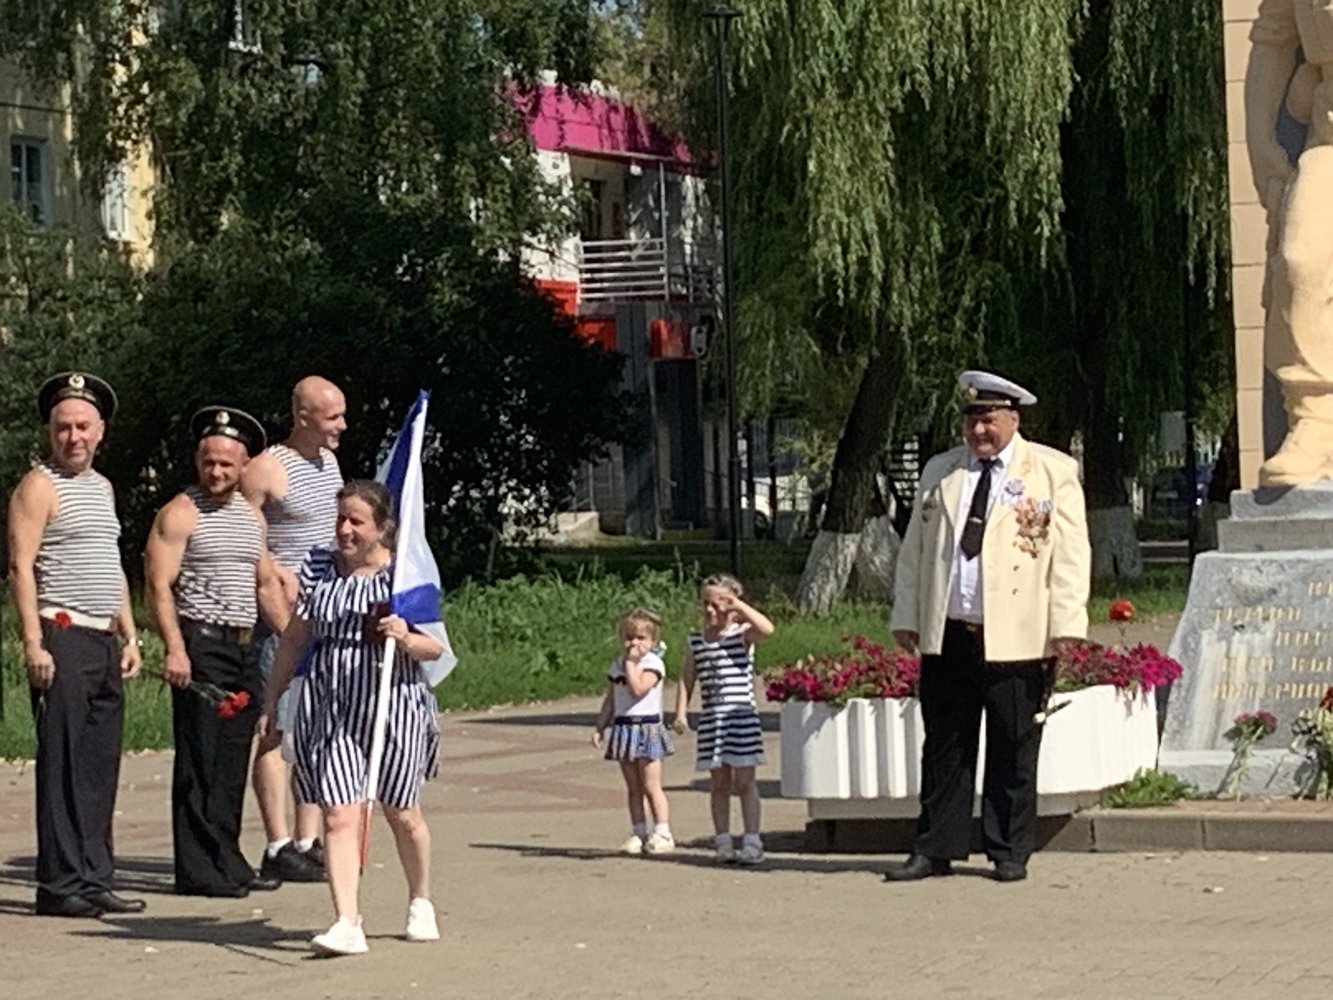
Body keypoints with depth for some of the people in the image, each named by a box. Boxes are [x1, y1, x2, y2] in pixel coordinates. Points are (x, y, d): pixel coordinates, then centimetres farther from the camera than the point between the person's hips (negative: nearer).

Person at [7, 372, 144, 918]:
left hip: (104, 642, 8)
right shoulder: (39, 486, -5)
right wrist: (33, 643, -18)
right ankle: (58, 886, -5)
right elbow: (21, 567, -11)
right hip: (62, 638, -8)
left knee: (100, 765, 8)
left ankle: (94, 878, 13)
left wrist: (129, 636, 19)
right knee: (62, 764, -7)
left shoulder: (102, 487, 20)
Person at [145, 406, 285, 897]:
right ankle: (198, 870, -4)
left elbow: (266, 585, 24)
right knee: (200, 761, -6)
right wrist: (175, 648, -21)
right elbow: (159, 586, -12)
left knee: (233, 761, 9)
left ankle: (227, 861, 15)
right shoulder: (180, 514, -5)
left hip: (244, 648, 7)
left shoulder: (252, 515, 17)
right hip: (200, 646, -7)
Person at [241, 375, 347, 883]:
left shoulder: (330, 462, 15)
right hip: (280, 615, -8)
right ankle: (278, 847, -6)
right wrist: (273, 569, -19)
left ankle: (309, 842, 12)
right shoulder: (266, 469, -9)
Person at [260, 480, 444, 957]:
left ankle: (421, 904, 36)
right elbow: (293, 640, 14)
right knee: (338, 815, -10)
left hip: (392, 707, -1)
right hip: (330, 710, 1)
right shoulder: (317, 569, 5)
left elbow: (435, 649, 0)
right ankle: (346, 923, -13)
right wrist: (270, 703, 15)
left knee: (401, 812, 13)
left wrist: (406, 638, -22)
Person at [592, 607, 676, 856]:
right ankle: (639, 833, 13)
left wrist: (631, 663, -16)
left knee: (651, 786, -7)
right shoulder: (618, 665, 12)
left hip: (647, 728, -6)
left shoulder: (653, 663, -8)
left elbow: (638, 689, -24)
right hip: (624, 729, 6)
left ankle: (662, 833, -3)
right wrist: (599, 727, 11)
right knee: (633, 787, 9)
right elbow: (610, 700, 16)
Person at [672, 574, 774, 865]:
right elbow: (686, 679, 12)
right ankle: (723, 842, 15)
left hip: (742, 715, -4)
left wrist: (740, 606, -16)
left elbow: (767, 628, -23)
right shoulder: (695, 642, 10)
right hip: (711, 719, 4)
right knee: (718, 783, 9)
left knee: (744, 781, -1)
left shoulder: (742, 634, -3)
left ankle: (752, 842, 3)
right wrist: (681, 712, 2)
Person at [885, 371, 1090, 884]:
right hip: (947, 636, 3)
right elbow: (913, 549, 18)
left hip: (1017, 639, -3)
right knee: (944, 746, 6)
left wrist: (1066, 625, -9)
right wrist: (906, 617, 11)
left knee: (1014, 750, 2)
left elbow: (1072, 552, -2)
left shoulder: (1054, 472, 4)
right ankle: (936, 849, 12)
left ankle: (1009, 853, 11)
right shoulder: (939, 472, 16)